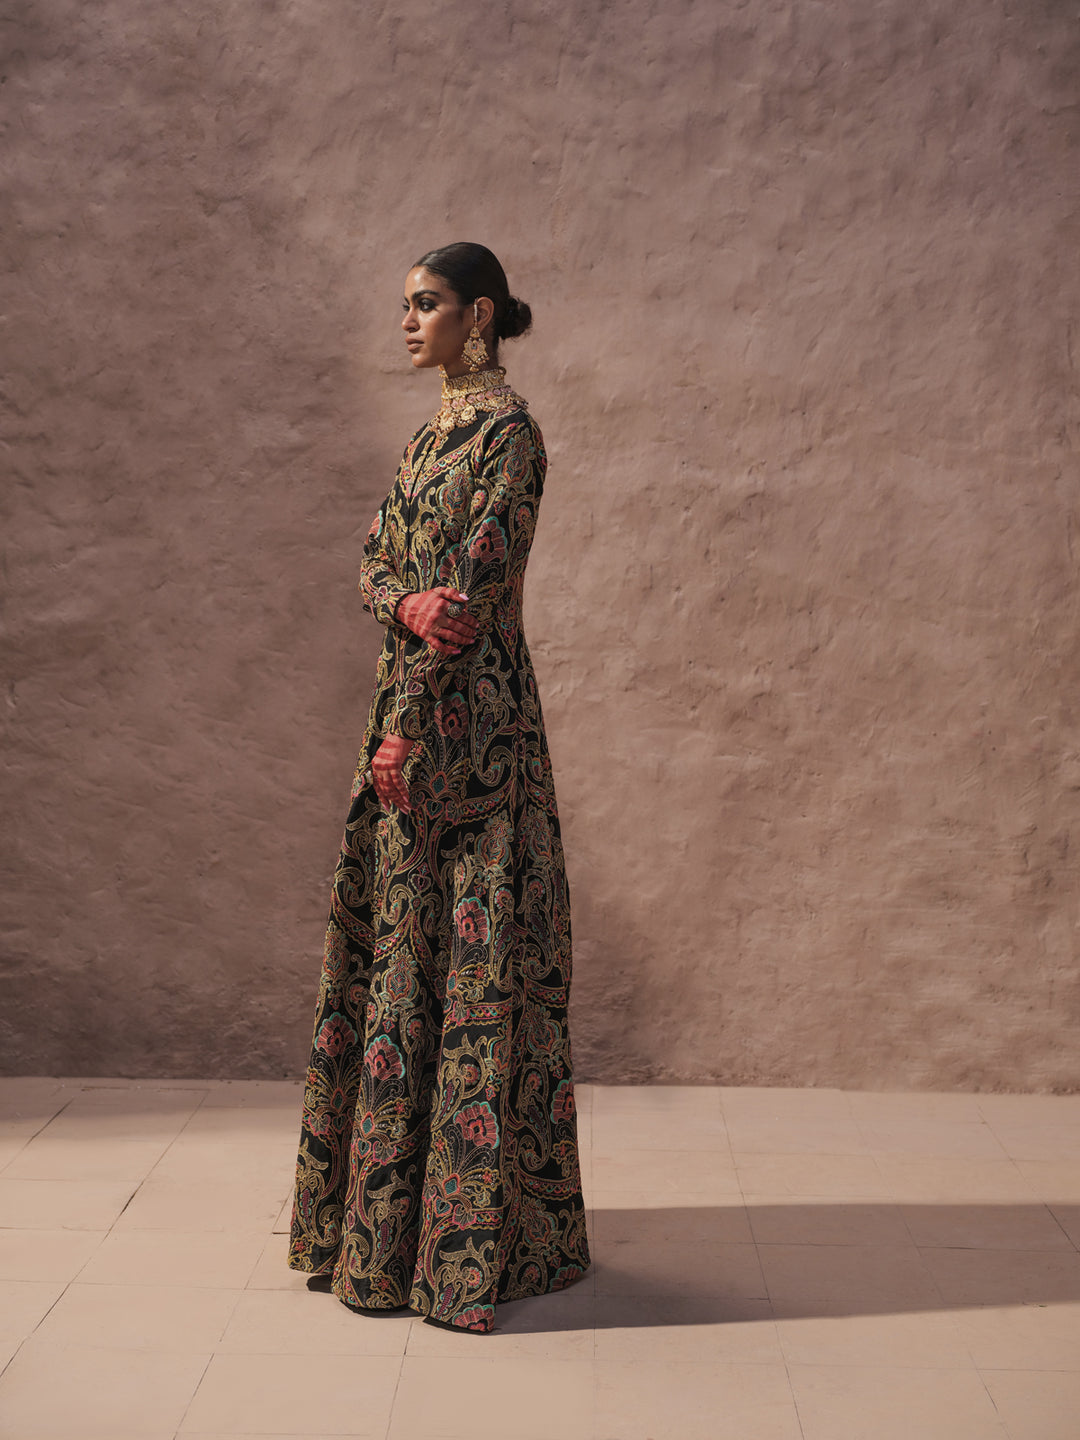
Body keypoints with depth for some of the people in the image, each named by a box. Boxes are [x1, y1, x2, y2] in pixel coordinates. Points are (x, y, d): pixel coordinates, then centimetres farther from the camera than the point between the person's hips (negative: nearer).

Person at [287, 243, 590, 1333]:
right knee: (391, 938, 12)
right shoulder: (431, 435, 17)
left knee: (464, 950, -4)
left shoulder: (508, 432, -9)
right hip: (410, 705, 9)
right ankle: (384, 1202, 25)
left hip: (467, 712, -9)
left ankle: (472, 1228, 6)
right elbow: (374, 558, 9)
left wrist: (412, 735, -18)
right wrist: (410, 602, -15)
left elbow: (480, 581, -16)